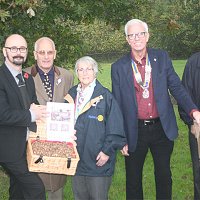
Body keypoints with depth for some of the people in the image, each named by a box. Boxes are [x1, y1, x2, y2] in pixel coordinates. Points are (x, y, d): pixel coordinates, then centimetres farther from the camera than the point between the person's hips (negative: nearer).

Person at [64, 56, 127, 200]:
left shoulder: (105, 96, -7)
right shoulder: (71, 95, 9)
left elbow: (115, 128, -9)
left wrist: (107, 151, -13)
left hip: (98, 161, -5)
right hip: (76, 159, 5)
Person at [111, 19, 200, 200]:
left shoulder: (162, 58, 0)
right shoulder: (118, 67, -3)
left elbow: (176, 87, 0)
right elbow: (117, 105, 0)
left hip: (162, 128, 1)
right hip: (135, 132, -1)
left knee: (164, 177, 14)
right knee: (133, 180, 12)